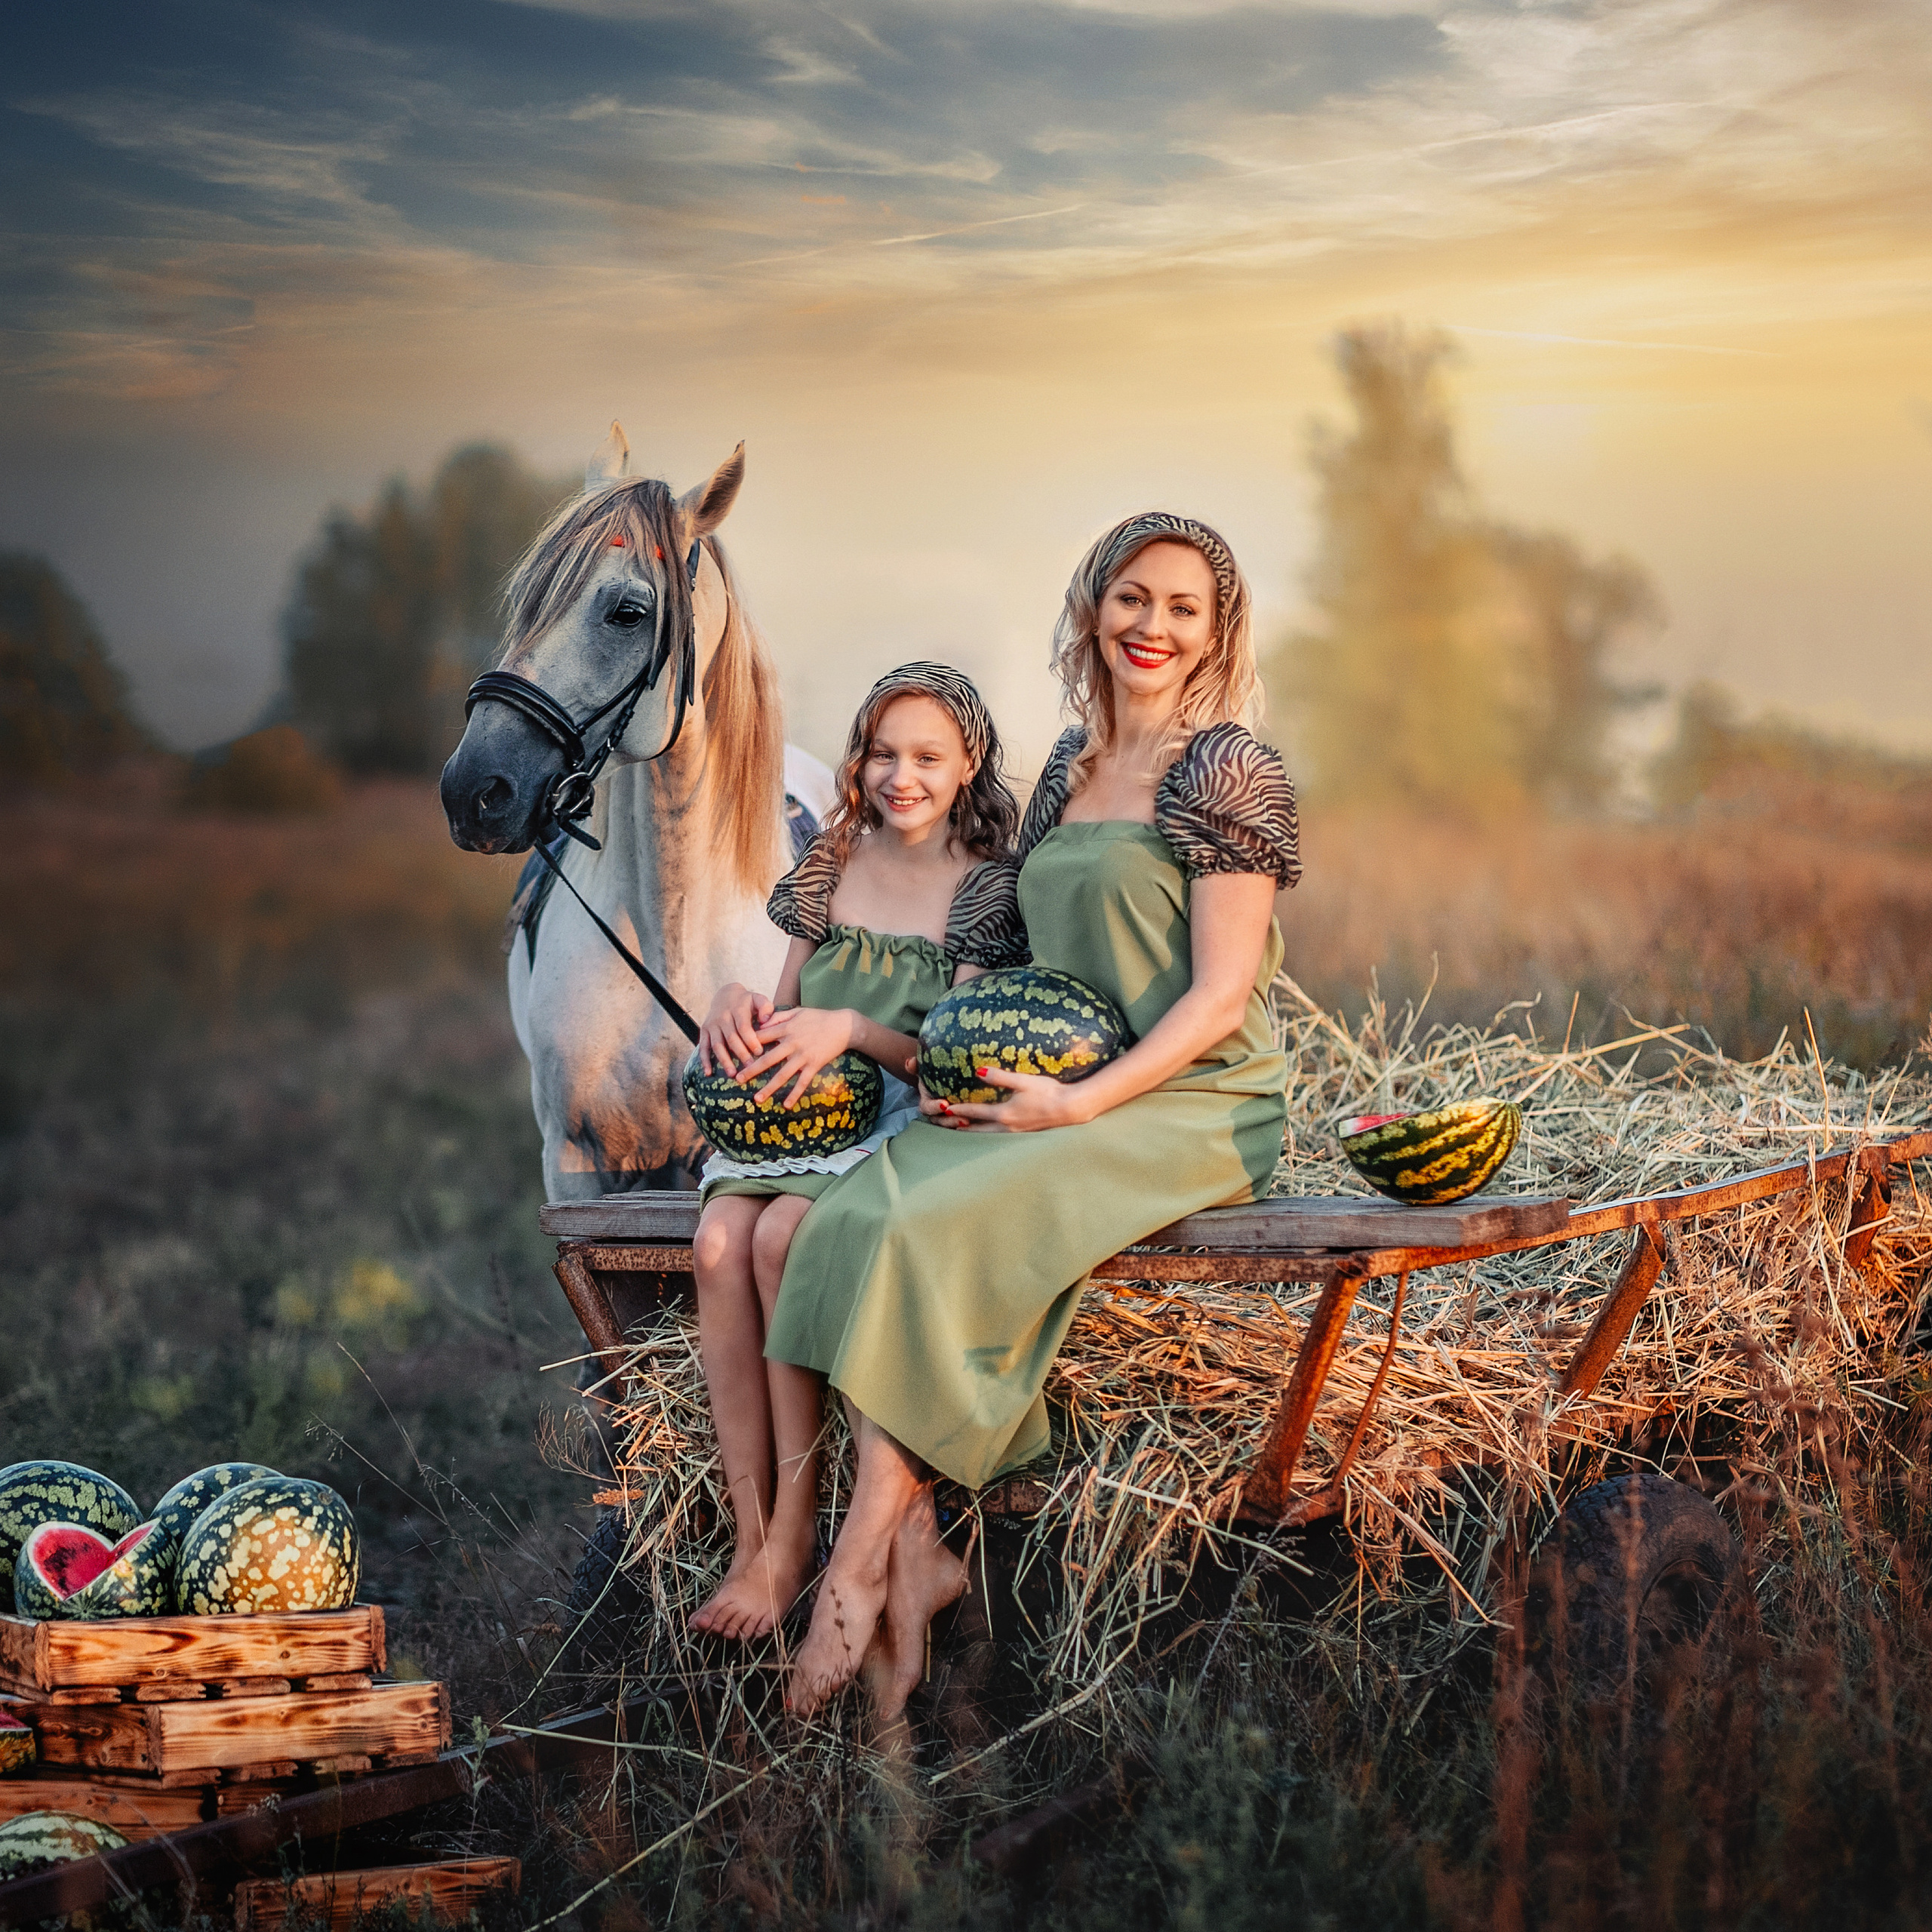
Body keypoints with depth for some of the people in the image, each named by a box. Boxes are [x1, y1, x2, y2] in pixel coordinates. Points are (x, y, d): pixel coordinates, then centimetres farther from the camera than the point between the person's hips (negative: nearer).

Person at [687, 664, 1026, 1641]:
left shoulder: (988, 890, -2)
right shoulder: (830, 869, 13)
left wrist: (853, 1030, -23)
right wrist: (737, 1003, -6)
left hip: (915, 1122, -4)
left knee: (782, 1238, -33)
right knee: (718, 1245, -27)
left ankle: (793, 1536, -22)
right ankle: (750, 1534, -25)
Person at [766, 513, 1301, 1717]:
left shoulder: (1227, 769, -6)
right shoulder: (1071, 766, 17)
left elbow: (1222, 997, -11)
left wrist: (1080, 1103, -20)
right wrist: (980, 1060, 4)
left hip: (1194, 1106, -7)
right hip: (1058, 1095, 7)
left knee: (934, 1227, -28)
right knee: (854, 1217, -21)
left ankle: (864, 1559, -19)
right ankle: (916, 1551, -25)